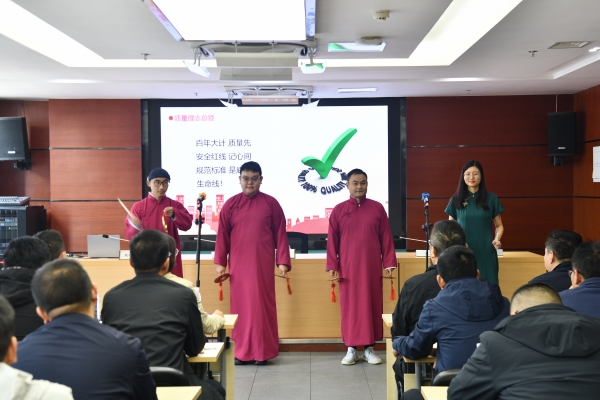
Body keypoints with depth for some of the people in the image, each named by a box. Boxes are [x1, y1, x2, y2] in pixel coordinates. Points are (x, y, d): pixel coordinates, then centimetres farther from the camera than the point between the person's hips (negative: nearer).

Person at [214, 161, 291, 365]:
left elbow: (280, 234, 1)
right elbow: (222, 235, 6)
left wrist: (283, 261, -4)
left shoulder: (271, 203, 2)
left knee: (263, 305, 1)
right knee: (240, 305, 6)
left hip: (263, 264, -1)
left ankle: (263, 350, 10)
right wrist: (220, 262, 1)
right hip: (238, 264, 2)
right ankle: (242, 350, 15)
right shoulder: (230, 204, 5)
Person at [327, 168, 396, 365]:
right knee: (349, 306, 3)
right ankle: (351, 349, 12)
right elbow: (332, 240, 3)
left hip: (372, 267, 1)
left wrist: (389, 263, -1)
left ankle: (369, 349, 14)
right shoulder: (339, 210, 3)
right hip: (348, 267, 0)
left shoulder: (377, 208, 4)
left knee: (372, 305, 4)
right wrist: (332, 266, -3)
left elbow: (386, 238, 4)